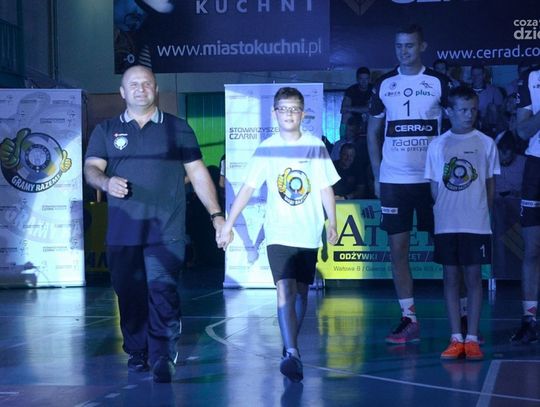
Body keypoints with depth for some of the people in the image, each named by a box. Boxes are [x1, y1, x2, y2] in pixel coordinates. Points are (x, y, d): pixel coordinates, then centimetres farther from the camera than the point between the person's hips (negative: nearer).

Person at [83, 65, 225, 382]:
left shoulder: (177, 129, 10)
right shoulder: (106, 131, 13)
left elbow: (198, 174, 10)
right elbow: (91, 169, 3)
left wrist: (216, 214, 2)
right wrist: (106, 182, -21)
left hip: (166, 231, -2)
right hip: (122, 233, 2)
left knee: (163, 293, -12)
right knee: (129, 294, 4)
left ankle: (162, 359, -12)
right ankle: (137, 353, 16)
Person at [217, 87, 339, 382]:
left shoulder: (316, 147, 3)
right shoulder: (266, 149, 2)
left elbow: (326, 189, 6)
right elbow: (247, 188, 2)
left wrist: (332, 223, -1)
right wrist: (228, 224, -1)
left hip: (309, 234, 2)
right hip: (278, 233, -2)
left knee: (301, 291, 10)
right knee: (285, 290, -16)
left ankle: (290, 346, 26)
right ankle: (292, 353, -23)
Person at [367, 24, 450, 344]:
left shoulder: (439, 83, 1)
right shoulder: (384, 85, 8)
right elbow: (373, 131, 14)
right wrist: (377, 175, 6)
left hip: (432, 179, -2)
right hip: (394, 180, 2)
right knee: (398, 248, 1)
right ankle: (409, 320, 7)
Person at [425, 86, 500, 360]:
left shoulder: (485, 143, 4)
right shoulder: (438, 145, 5)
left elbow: (490, 183, 7)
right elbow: (434, 186, 8)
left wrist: (483, 212, 1)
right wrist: (440, 214, 0)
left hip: (476, 224, -1)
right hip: (446, 224, 1)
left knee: (474, 276, 0)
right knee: (451, 278, 4)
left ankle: (472, 339, 4)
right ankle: (456, 339, 8)